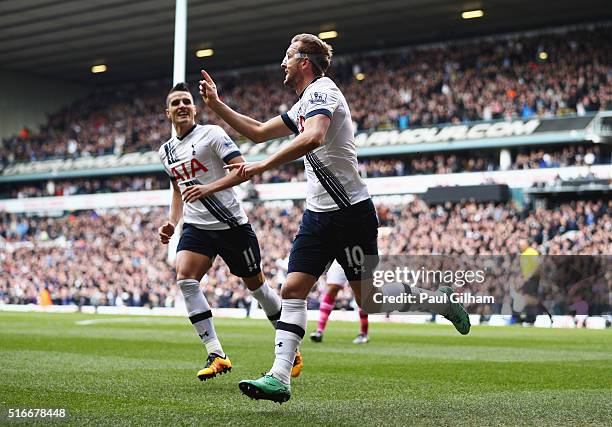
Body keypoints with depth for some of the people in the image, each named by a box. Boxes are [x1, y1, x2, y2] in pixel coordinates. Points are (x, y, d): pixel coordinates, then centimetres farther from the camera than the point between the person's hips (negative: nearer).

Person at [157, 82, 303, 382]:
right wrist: (172, 223, 13)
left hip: (231, 224, -5)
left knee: (255, 284, 5)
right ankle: (216, 355, -16)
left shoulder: (212, 134, -8)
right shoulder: (166, 151, 13)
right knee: (185, 280, -19)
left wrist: (209, 188, -27)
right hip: (196, 226, 5)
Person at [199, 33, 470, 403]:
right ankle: (280, 378, -8)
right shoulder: (303, 104, 18)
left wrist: (263, 165, -33)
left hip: (350, 212, -9)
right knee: (293, 290, -4)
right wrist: (217, 105, 18)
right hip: (318, 214, 9)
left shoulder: (321, 91, -12)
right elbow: (258, 132, 26)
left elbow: (314, 137, -33)